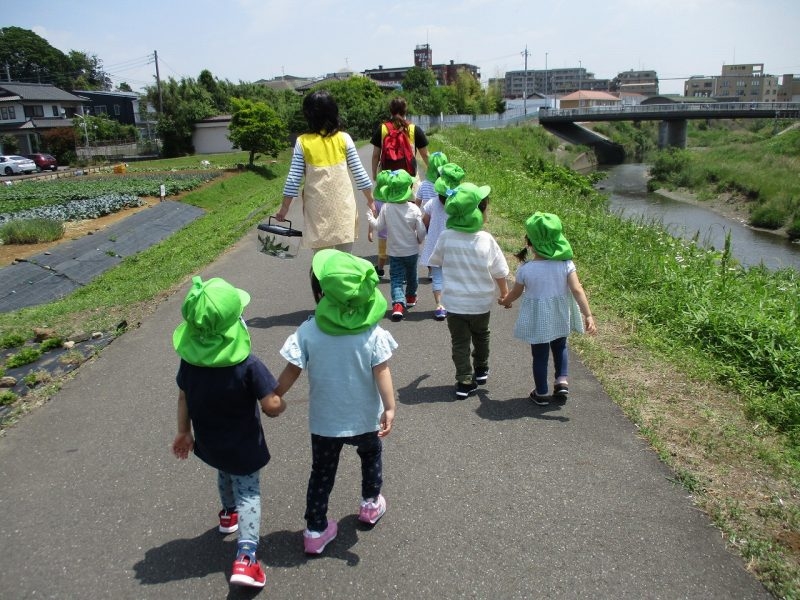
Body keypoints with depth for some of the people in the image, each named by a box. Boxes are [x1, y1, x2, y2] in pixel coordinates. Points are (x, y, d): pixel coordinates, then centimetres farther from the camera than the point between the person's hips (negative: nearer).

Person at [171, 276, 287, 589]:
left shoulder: (189, 360, -17)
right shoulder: (248, 366, -31)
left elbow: (183, 400, -3)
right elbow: (272, 407, -26)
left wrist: (184, 432, 11)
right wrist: (282, 402, -3)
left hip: (209, 442, 5)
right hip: (243, 445, -5)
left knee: (225, 474, 32)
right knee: (248, 491, 11)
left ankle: (229, 513, 58)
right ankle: (245, 556, 3)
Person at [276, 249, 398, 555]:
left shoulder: (307, 332, -17)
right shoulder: (373, 332, -16)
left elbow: (292, 371, -13)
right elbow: (381, 372, -17)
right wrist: (389, 407, -12)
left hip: (324, 420, 0)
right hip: (366, 417, 1)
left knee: (322, 472, 18)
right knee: (371, 455, 30)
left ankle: (315, 530, 26)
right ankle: (370, 504, 48)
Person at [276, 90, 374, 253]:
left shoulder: (303, 142, -4)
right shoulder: (344, 139, -2)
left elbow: (293, 180, -4)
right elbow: (360, 174, 0)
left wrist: (284, 208, 8)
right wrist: (370, 200, 13)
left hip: (318, 208, -1)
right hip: (343, 206, 1)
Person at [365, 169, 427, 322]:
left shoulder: (386, 208, -16)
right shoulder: (414, 209, -16)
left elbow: (378, 225, -8)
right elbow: (421, 231, -13)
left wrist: (370, 217, 12)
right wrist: (420, 240, 9)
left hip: (394, 251, -1)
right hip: (412, 250, 1)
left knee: (396, 278, 3)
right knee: (412, 275, 23)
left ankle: (398, 304, -17)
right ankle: (410, 297, 44)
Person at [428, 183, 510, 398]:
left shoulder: (446, 237, -15)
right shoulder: (486, 240, -18)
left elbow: (436, 261, 3)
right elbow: (499, 272, -8)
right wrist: (505, 292, 11)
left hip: (455, 302, -1)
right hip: (481, 302, 1)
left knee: (460, 342, 11)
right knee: (481, 335, 26)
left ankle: (465, 380, 10)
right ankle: (481, 370, 43)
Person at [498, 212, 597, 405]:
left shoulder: (526, 269, -18)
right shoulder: (566, 264, -15)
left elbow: (516, 292, -2)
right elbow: (577, 290, -20)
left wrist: (505, 301, 19)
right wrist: (588, 315, -18)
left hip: (538, 320, -2)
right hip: (560, 317, 2)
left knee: (540, 355, 14)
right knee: (560, 347, 29)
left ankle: (541, 393, 25)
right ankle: (562, 380, 18)